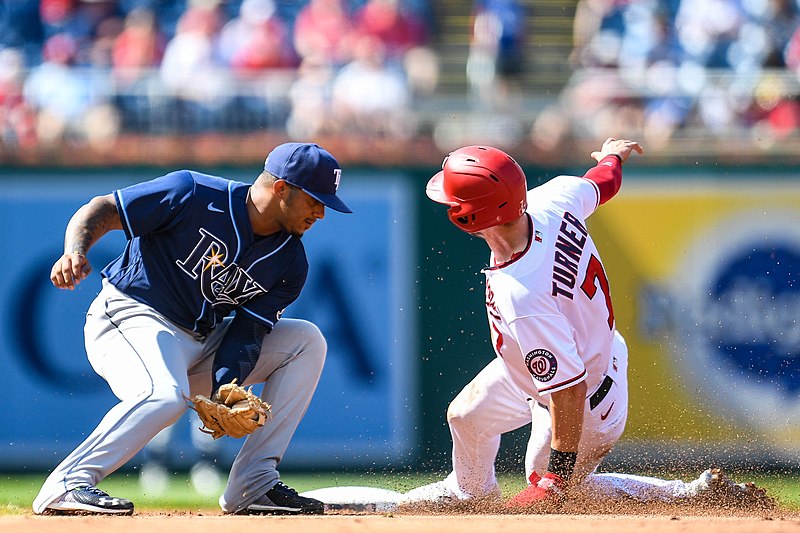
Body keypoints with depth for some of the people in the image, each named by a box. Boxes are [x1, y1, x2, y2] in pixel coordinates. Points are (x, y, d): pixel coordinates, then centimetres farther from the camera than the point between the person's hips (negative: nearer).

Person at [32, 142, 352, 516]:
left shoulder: (289, 263, 0)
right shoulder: (194, 196, -16)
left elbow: (248, 331, -5)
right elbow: (102, 209, -13)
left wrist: (224, 391, -23)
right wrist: (75, 252, -34)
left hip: (201, 342, 7)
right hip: (131, 317, -7)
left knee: (306, 341, 2)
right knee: (166, 396, -37)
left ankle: (253, 486, -2)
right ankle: (66, 485, -26)